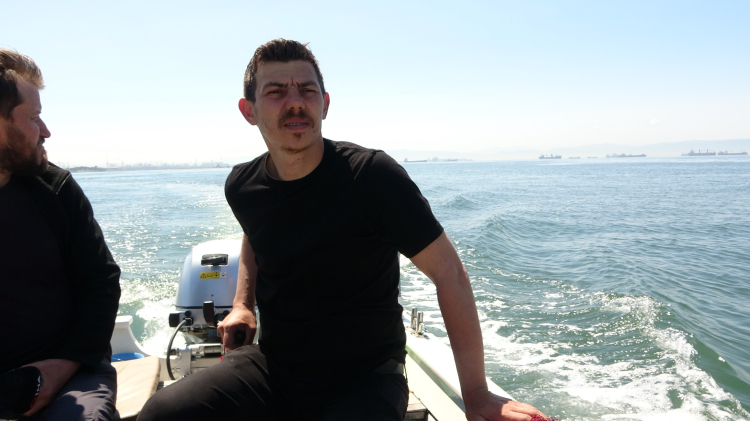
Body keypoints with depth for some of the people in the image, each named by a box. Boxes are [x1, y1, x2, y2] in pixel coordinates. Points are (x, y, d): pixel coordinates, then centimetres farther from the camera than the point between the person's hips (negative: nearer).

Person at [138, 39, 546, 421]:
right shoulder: (242, 186, -1)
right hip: (271, 366, 4)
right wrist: (242, 304, 10)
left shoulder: (374, 175, -17)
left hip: (365, 378, -4)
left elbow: (449, 273, -15)